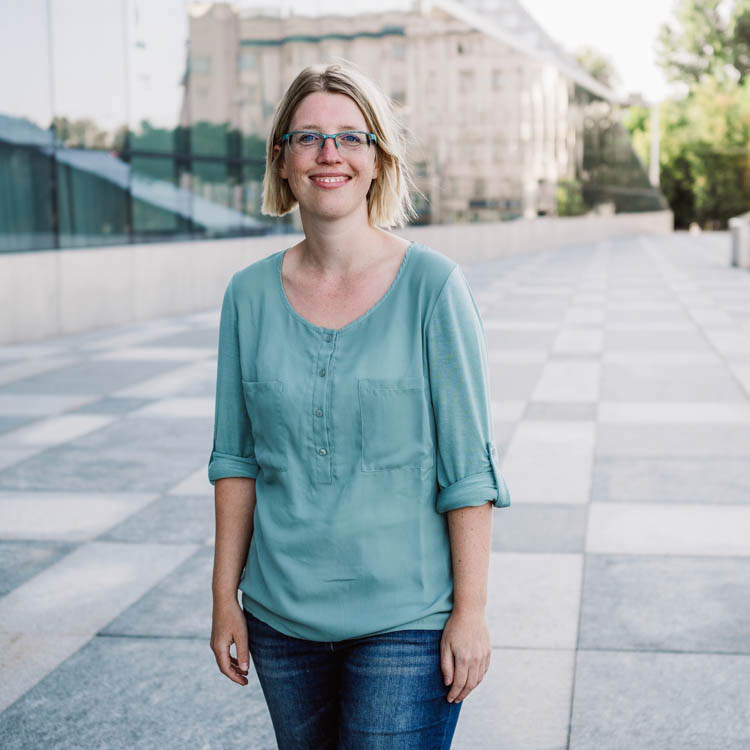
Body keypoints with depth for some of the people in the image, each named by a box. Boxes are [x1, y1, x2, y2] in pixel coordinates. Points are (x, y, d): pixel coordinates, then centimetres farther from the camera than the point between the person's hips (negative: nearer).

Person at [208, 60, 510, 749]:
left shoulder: (432, 285, -9)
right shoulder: (251, 294, 1)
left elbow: (468, 465, -8)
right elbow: (237, 458, 6)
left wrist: (471, 611, -9)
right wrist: (225, 597, 6)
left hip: (406, 618, -3)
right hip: (280, 616, 4)